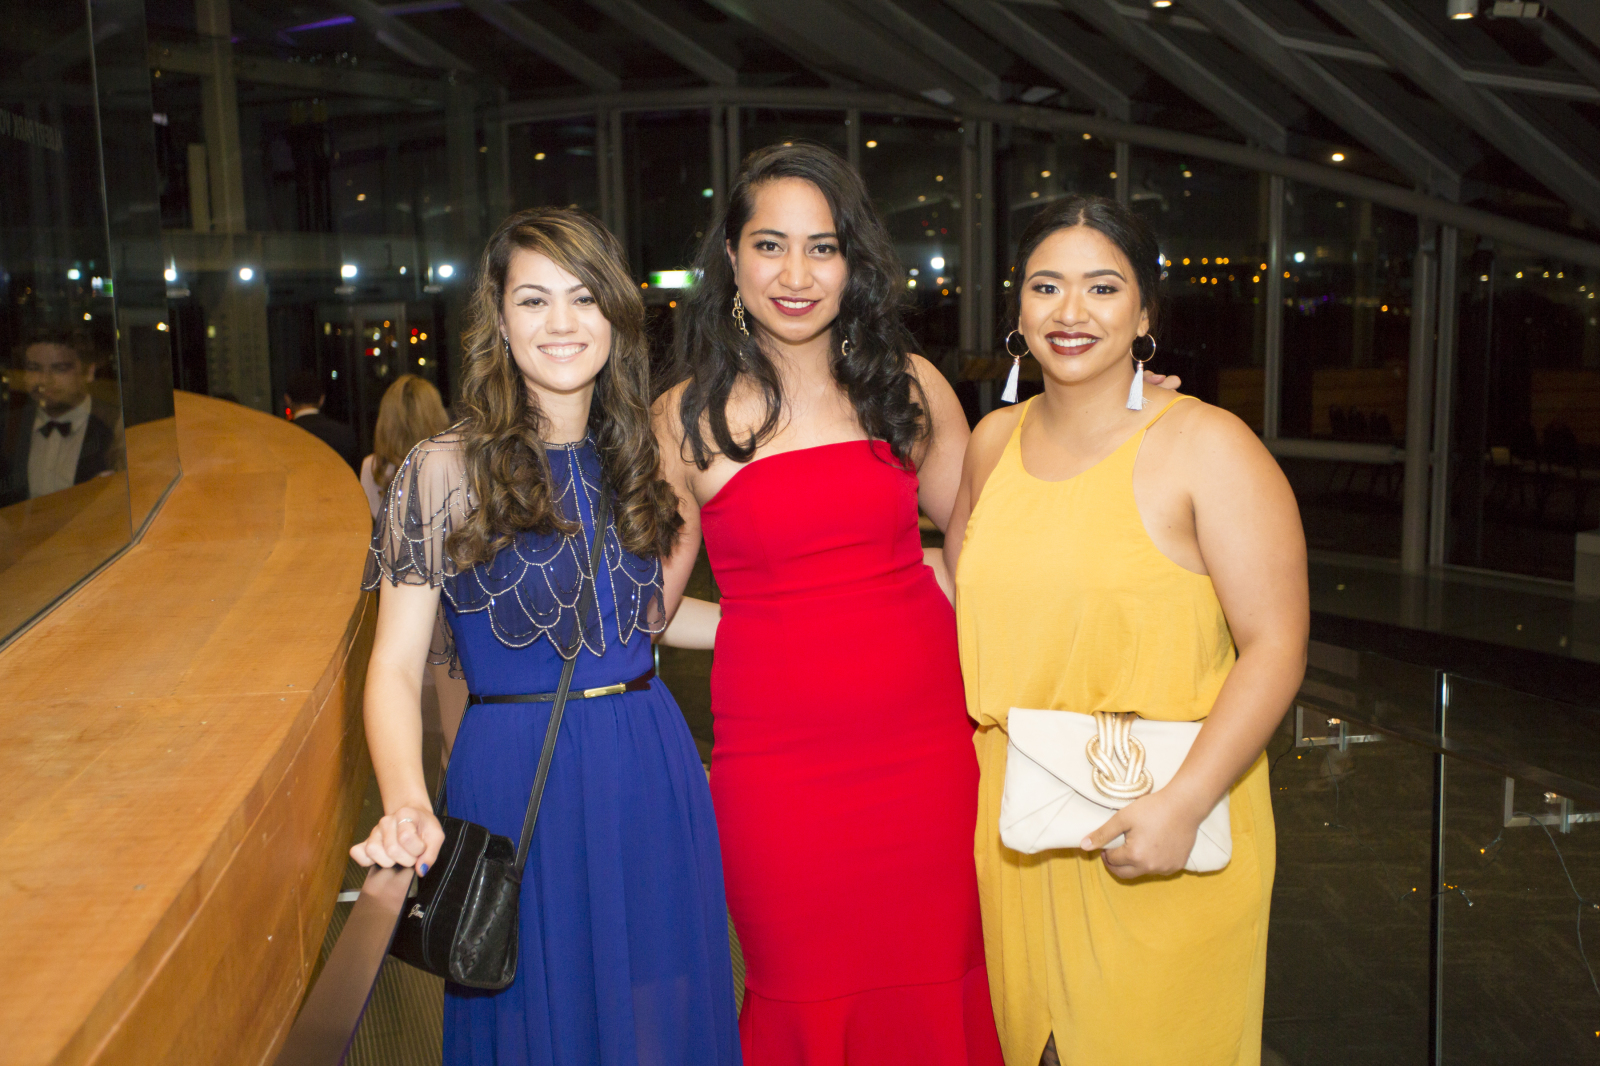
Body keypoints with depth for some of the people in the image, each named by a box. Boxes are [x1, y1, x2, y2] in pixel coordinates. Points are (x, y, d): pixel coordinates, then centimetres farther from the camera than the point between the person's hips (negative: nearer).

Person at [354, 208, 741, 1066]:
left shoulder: (634, 462, 6)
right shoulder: (445, 471, -7)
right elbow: (395, 666, -10)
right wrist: (408, 807, -25)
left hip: (651, 774, 4)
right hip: (516, 779, -4)